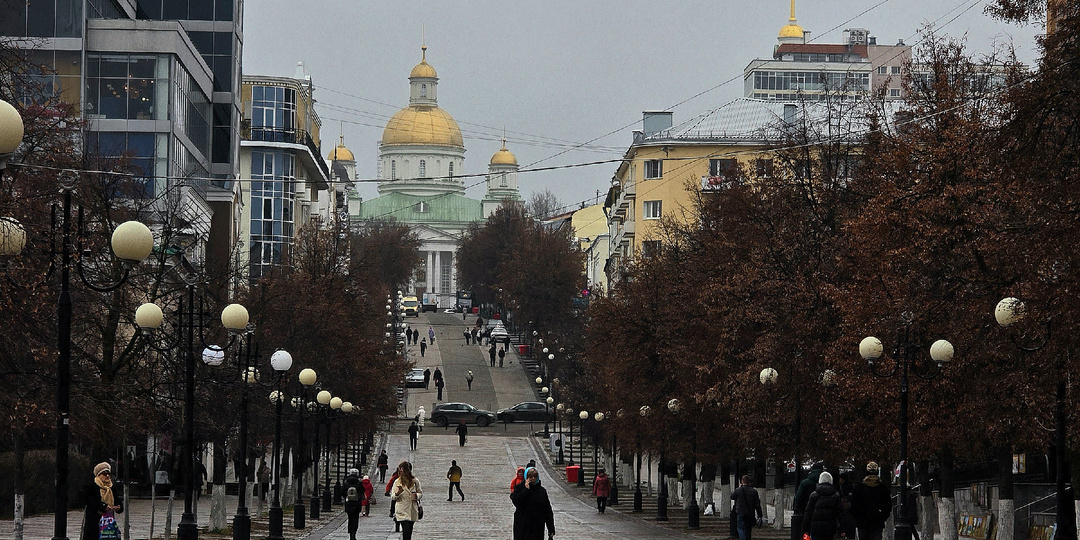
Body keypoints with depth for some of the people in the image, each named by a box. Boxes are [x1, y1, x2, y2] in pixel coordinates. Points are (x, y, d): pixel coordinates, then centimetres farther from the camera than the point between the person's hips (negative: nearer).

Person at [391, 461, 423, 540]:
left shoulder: (415, 481, 3)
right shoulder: (397, 482, 0)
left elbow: (421, 493, 13)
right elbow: (392, 497, 2)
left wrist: (416, 496, -10)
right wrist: (397, 493, -21)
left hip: (413, 511, 3)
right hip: (402, 511, -3)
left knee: (409, 532, 8)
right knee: (406, 531, -15)